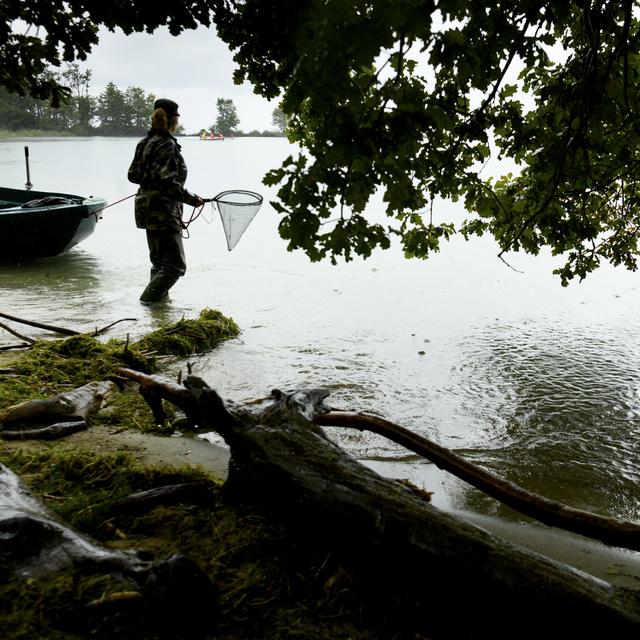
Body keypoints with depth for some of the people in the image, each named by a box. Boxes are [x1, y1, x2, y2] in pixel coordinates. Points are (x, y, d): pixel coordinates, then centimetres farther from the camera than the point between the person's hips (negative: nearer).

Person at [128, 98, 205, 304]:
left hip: (146, 208, 10)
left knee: (159, 261, 19)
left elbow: (133, 175, 13)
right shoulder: (167, 145, -16)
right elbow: (167, 182, -24)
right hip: (163, 211, -10)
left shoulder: (144, 143, 10)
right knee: (175, 264, -4)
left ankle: (156, 296, 26)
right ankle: (149, 299, -8)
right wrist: (191, 199, -18)